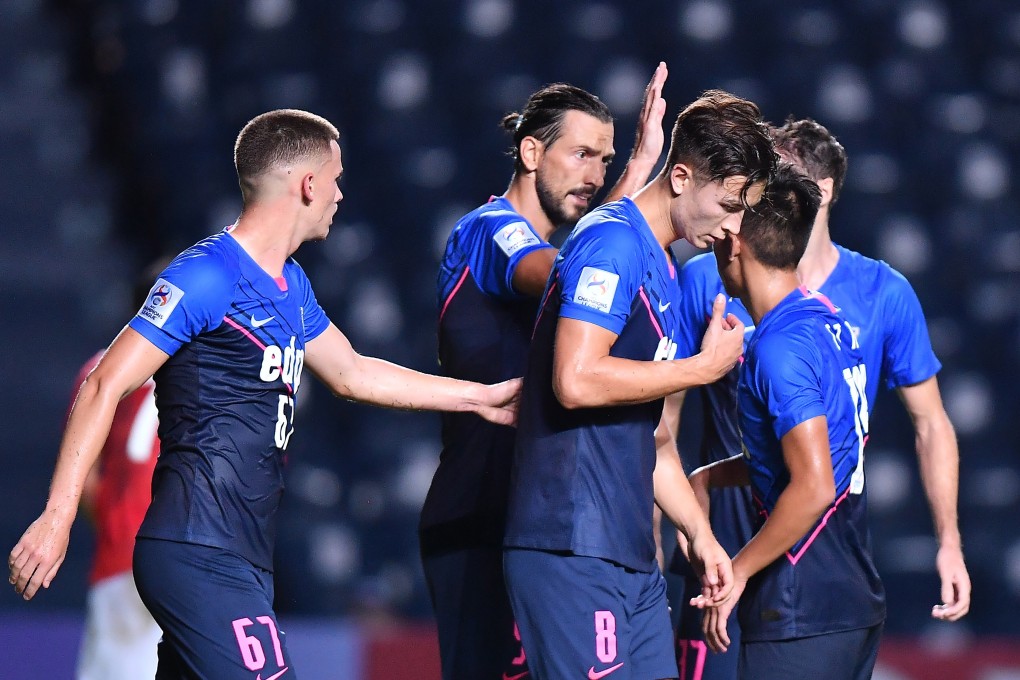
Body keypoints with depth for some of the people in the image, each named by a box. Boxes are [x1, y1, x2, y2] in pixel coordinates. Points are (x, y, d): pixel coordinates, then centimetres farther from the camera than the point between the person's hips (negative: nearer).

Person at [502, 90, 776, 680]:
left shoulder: (662, 270, 21)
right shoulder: (613, 241, -10)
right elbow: (576, 381, -22)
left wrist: (700, 533, 21)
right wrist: (705, 367, -12)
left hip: (629, 556, 10)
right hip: (572, 549, -10)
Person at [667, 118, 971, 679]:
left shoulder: (884, 293, 1)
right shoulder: (707, 280, -1)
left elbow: (931, 426, 7)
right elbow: (663, 418, 2)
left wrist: (948, 543, -2)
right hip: (726, 546, -1)